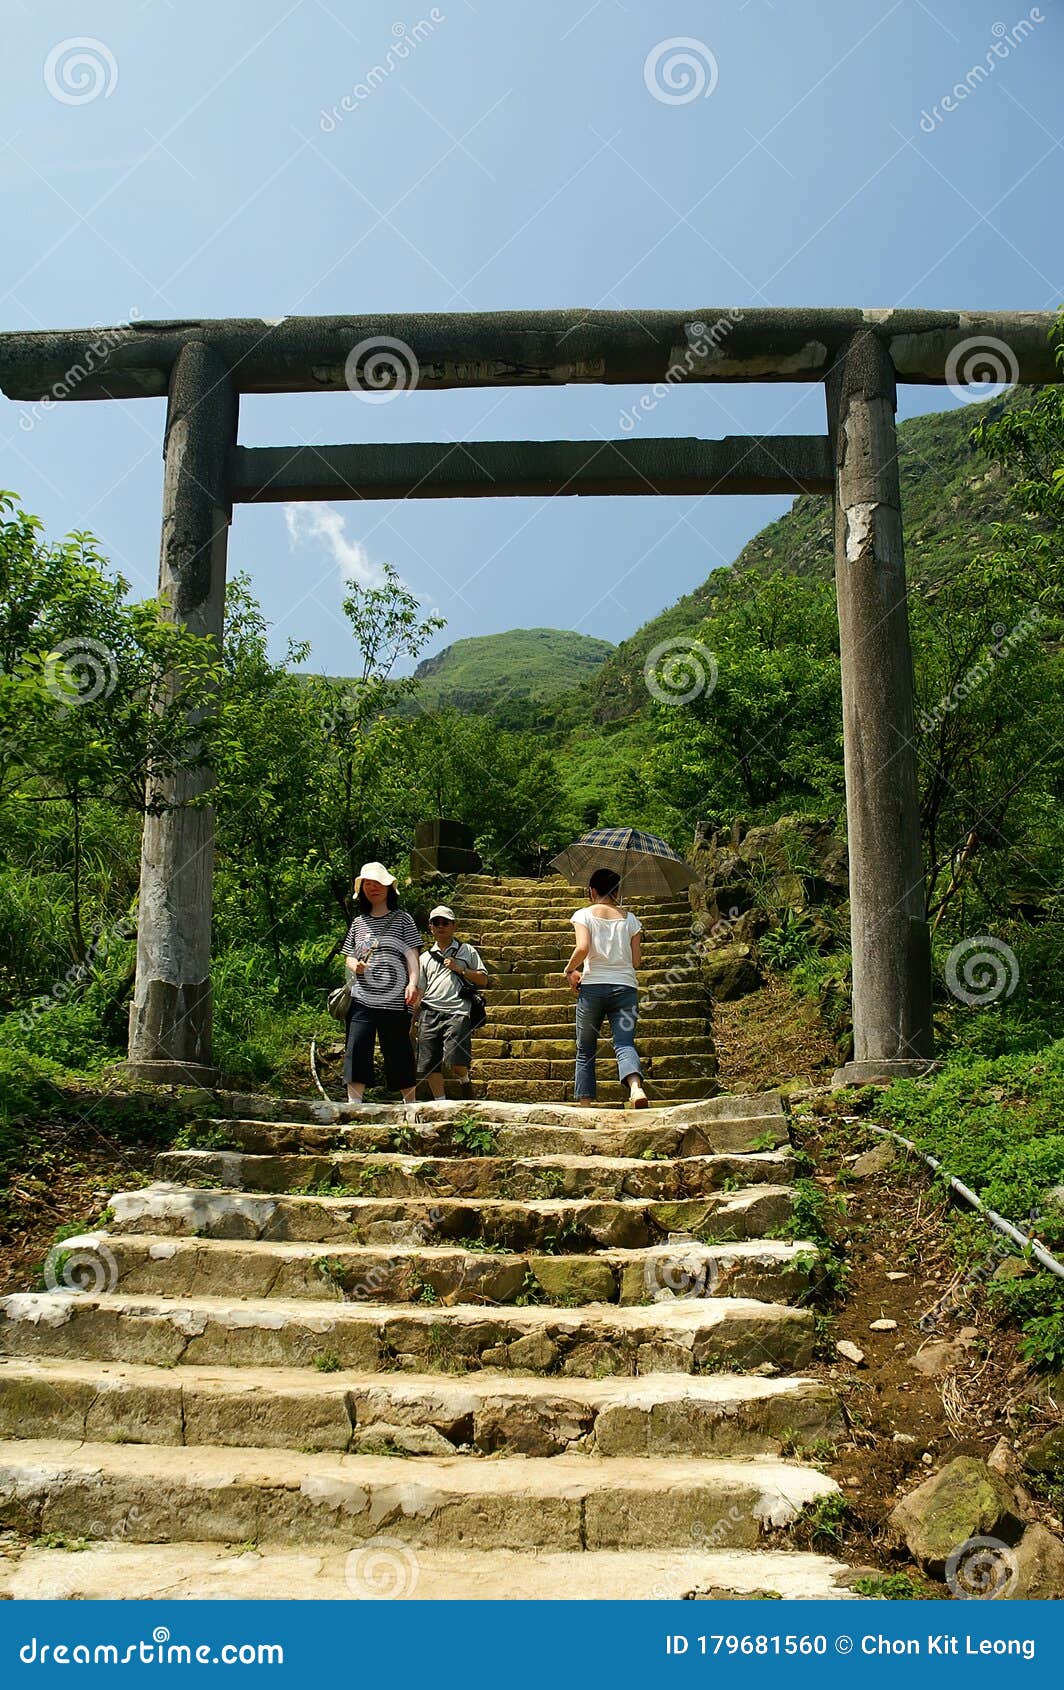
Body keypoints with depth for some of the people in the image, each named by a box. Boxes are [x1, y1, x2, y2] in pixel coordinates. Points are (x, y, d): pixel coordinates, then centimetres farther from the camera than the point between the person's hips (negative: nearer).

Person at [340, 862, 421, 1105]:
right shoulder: (358, 923, 16)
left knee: (398, 1050, 3)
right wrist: (355, 966, -3)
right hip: (362, 998, 3)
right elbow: (349, 956, 20)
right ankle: (354, 1102, -5)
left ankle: (410, 1101, 19)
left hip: (394, 998, -3)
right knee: (356, 1047, -8)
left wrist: (413, 982, -14)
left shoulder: (402, 918, 6)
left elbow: (412, 954, 0)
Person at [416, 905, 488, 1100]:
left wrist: (460, 969, -2)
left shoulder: (467, 951, 14)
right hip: (429, 1013, 3)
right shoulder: (425, 957, 20)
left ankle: (464, 1079, 17)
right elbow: (418, 990, 19)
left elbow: (483, 979, 10)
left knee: (456, 1063, -16)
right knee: (430, 1065, 0)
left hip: (457, 1012, -3)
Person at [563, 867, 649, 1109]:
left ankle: (585, 1104, 5)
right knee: (624, 1043, -9)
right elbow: (636, 961, 7)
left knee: (585, 1050, 10)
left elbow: (582, 948, -14)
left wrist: (569, 970, 3)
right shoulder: (630, 918, 11)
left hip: (593, 987, -1)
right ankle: (636, 1087, -38)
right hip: (625, 986, 2)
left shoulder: (584, 914, 2)